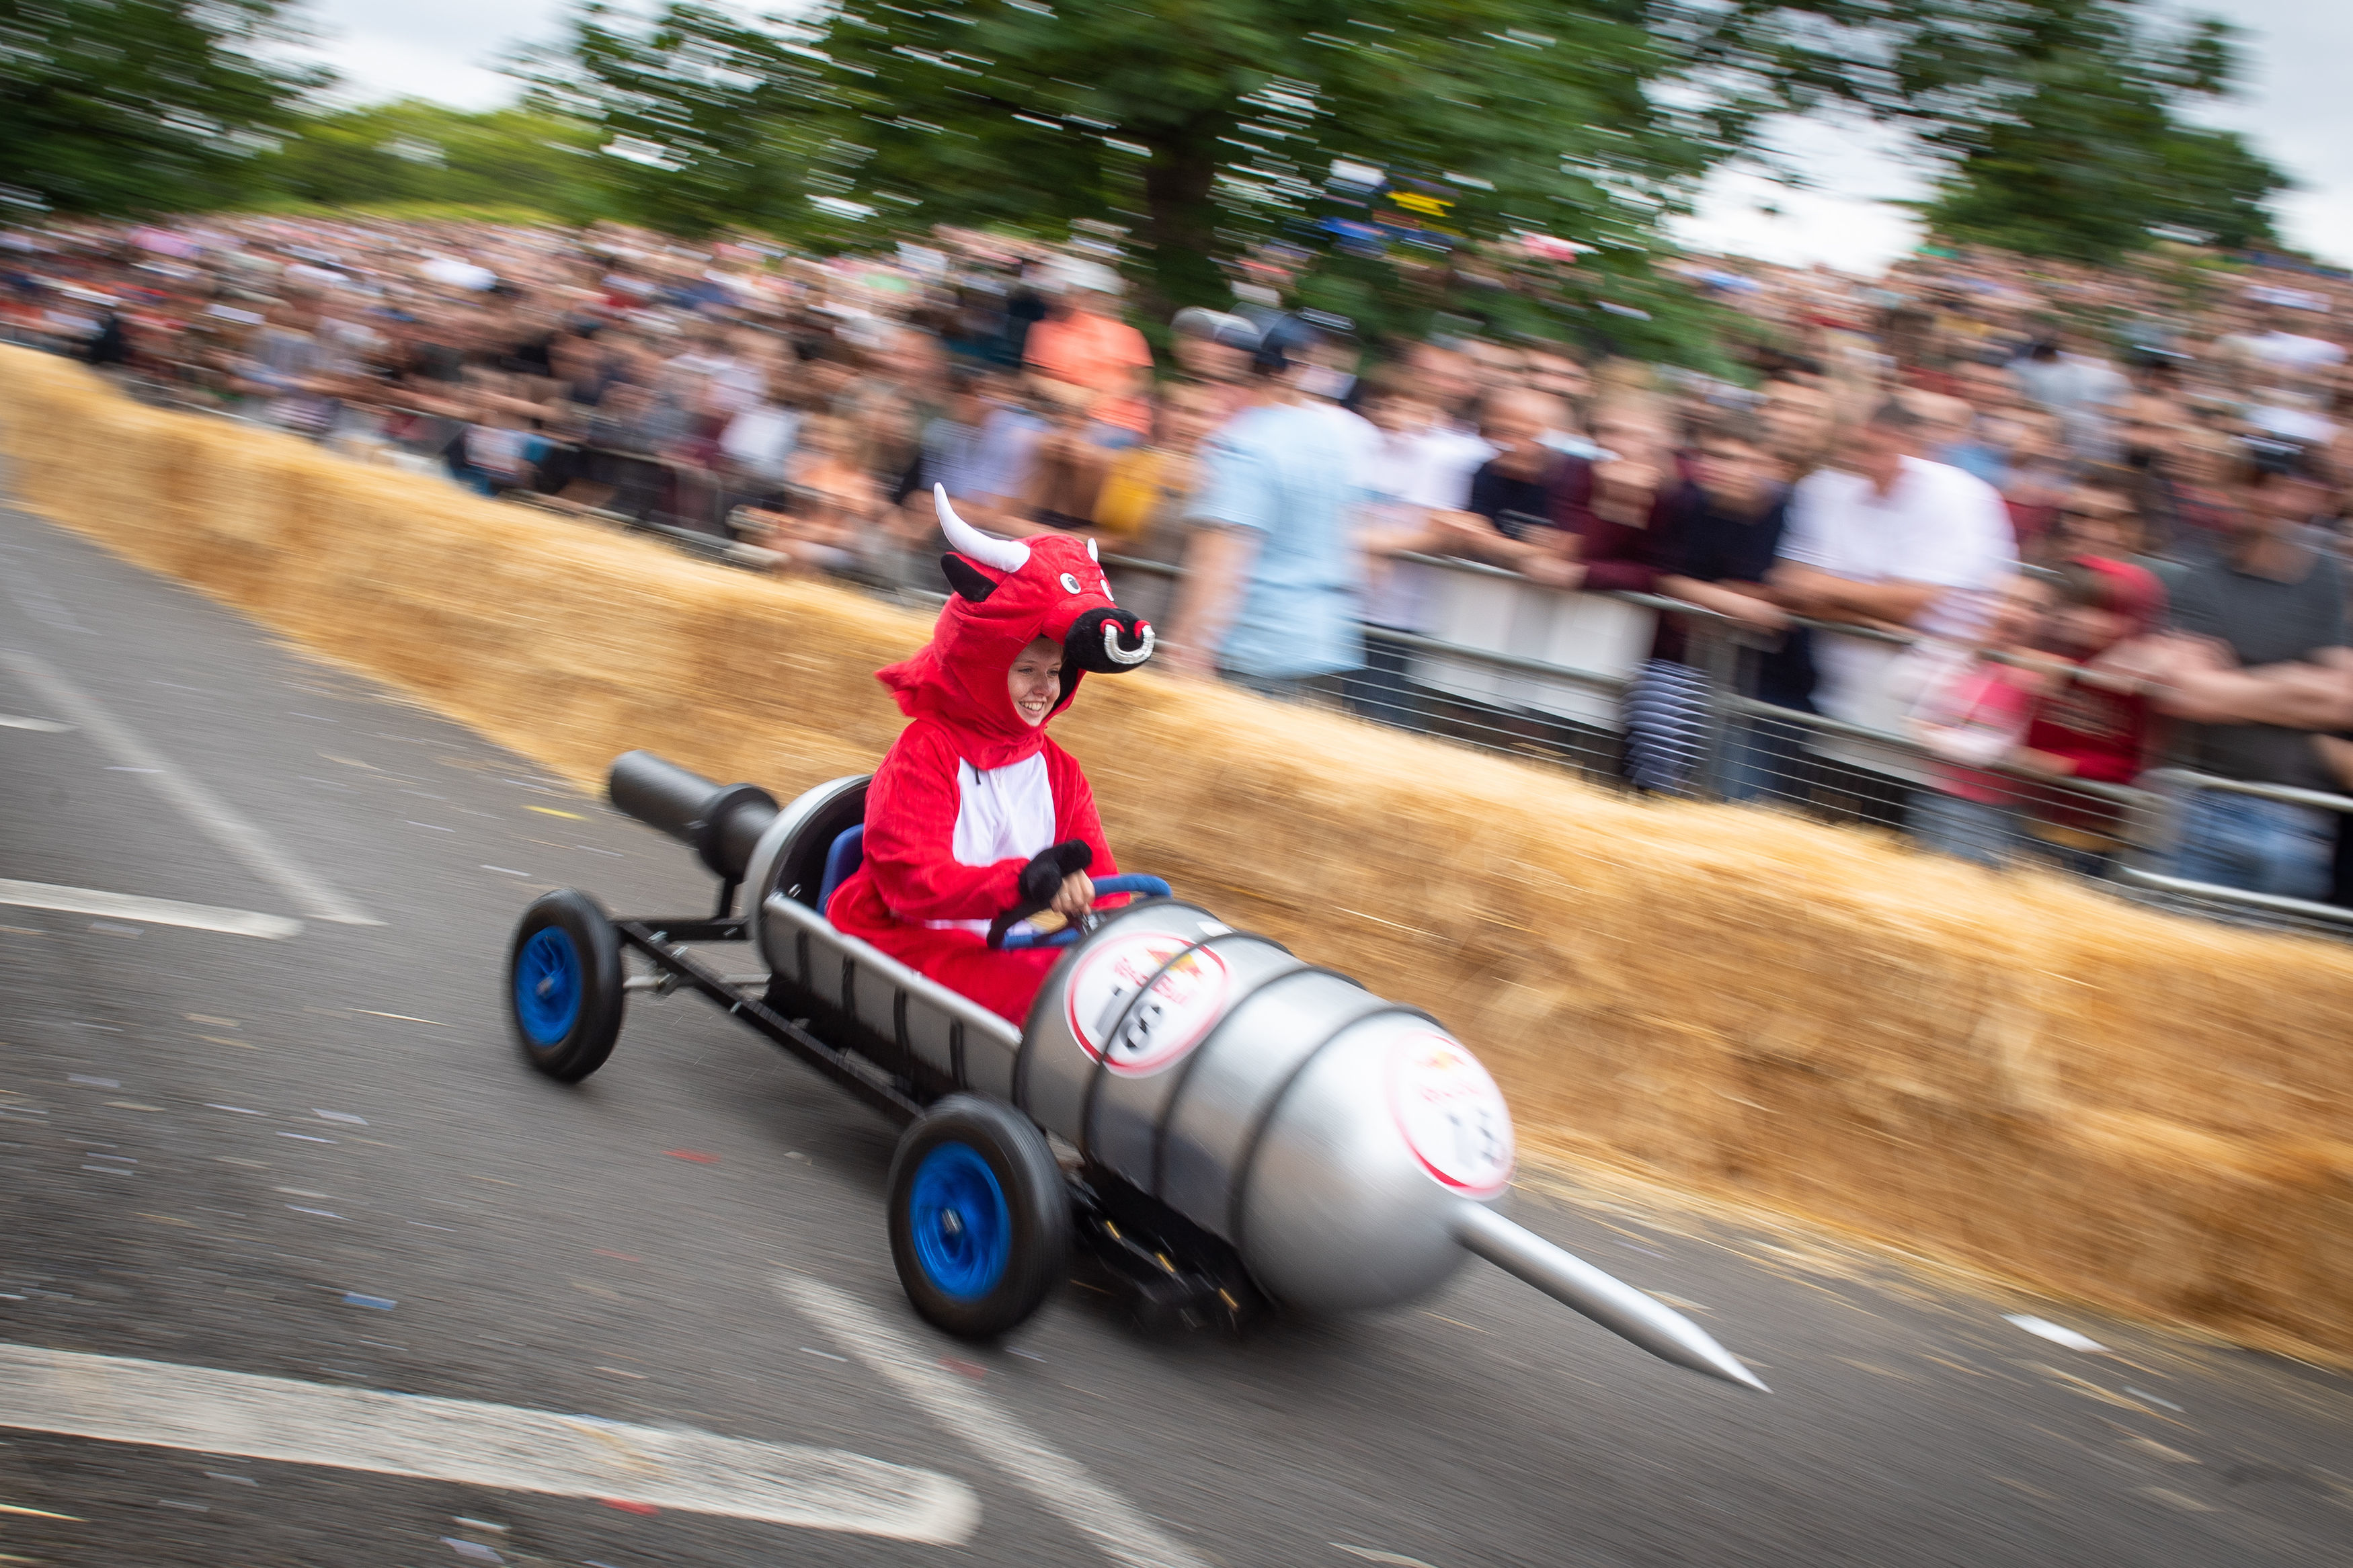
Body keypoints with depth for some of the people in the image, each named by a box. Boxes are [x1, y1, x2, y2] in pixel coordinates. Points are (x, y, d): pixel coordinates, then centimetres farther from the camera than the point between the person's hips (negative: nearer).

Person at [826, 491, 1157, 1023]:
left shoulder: (1059, 770, 14)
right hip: (907, 943, -6)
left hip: (1007, 955, 6)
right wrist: (1022, 882, -32)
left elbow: (1097, 882, 11)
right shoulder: (928, 750, -4)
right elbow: (912, 879, -17)